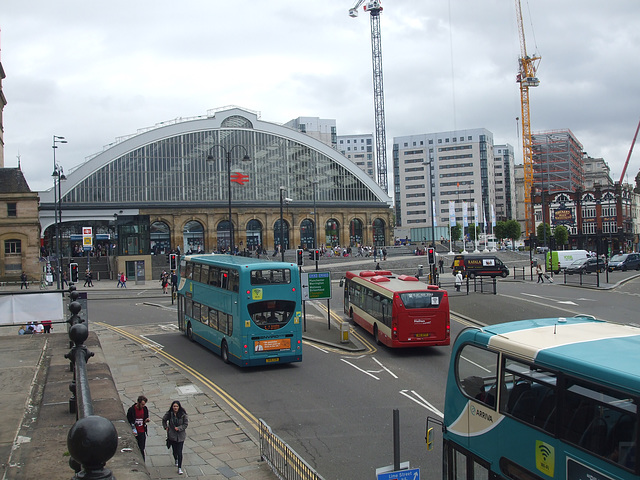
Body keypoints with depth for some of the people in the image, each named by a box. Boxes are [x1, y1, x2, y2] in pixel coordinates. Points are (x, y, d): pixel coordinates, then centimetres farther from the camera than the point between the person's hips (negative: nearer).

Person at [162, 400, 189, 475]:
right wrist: (165, 427, 3)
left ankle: (179, 468, 3)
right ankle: (176, 460, 48)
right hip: (172, 435, 2)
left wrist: (179, 428, -16)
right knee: (174, 450, 14)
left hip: (180, 436, -2)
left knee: (179, 452, -6)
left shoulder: (183, 415, -11)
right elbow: (164, 420, 13)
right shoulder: (169, 414, -6)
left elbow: (186, 424, -5)